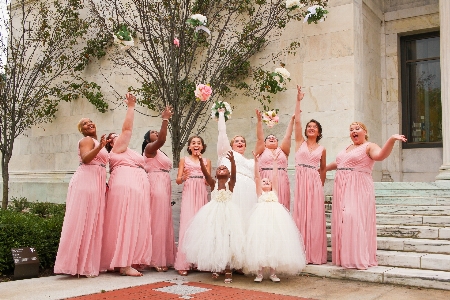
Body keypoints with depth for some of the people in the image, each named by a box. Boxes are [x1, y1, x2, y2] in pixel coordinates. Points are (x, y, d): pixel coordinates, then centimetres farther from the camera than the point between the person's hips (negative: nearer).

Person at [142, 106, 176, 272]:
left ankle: (163, 258, 8)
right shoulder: (150, 148, -2)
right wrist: (165, 119, -24)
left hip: (164, 186, 9)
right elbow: (162, 140, -23)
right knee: (157, 221, -10)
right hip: (155, 185, -9)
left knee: (164, 221, 6)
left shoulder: (159, 152, 25)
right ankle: (157, 259, -7)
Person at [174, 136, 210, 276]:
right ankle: (183, 263, -12)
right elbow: (178, 180, 6)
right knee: (187, 225, -12)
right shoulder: (184, 160, 11)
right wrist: (184, 177, -15)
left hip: (201, 194, 2)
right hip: (188, 194, -2)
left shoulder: (206, 161, 14)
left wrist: (203, 167, -7)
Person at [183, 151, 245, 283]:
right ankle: (215, 268, 21)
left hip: (228, 213, -2)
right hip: (213, 214, 2)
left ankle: (228, 271, 5)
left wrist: (232, 161, -37)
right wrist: (201, 161, -29)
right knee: (212, 239, 4)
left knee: (228, 240, -3)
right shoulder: (213, 183, 6)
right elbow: (205, 173, -11)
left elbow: (234, 173, -18)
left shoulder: (230, 183, 2)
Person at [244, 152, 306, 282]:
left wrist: (274, 162, 19)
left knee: (275, 243, 0)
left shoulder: (273, 192, 24)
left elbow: (274, 176, 19)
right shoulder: (260, 193, 17)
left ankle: (273, 273, 10)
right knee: (260, 243, -8)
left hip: (276, 218, 3)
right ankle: (259, 273, 1)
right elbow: (257, 176, 8)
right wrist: (256, 161, 1)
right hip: (262, 217, -3)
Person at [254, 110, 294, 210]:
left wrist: (292, 120, 2)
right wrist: (259, 121, -10)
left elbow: (287, 136, 10)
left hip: (281, 183, 2)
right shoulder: (262, 151, 13)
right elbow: (259, 138, 1)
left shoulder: (282, 151, 18)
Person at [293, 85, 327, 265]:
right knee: (301, 216, -1)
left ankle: (315, 254, 5)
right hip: (301, 181, 0)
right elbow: (297, 121, 1)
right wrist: (298, 101, -1)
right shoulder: (300, 142, 8)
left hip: (315, 183, 1)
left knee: (315, 217, 0)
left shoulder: (321, 149, 10)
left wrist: (320, 184, 13)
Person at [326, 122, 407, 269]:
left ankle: (359, 258, -8)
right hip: (342, 189, 7)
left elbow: (380, 155, -23)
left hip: (359, 190, -7)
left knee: (356, 220, -14)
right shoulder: (347, 148, 21)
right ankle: (345, 257, 13)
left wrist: (391, 140, -38)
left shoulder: (369, 146, -2)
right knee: (342, 221, 5)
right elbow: (338, 163, 36)